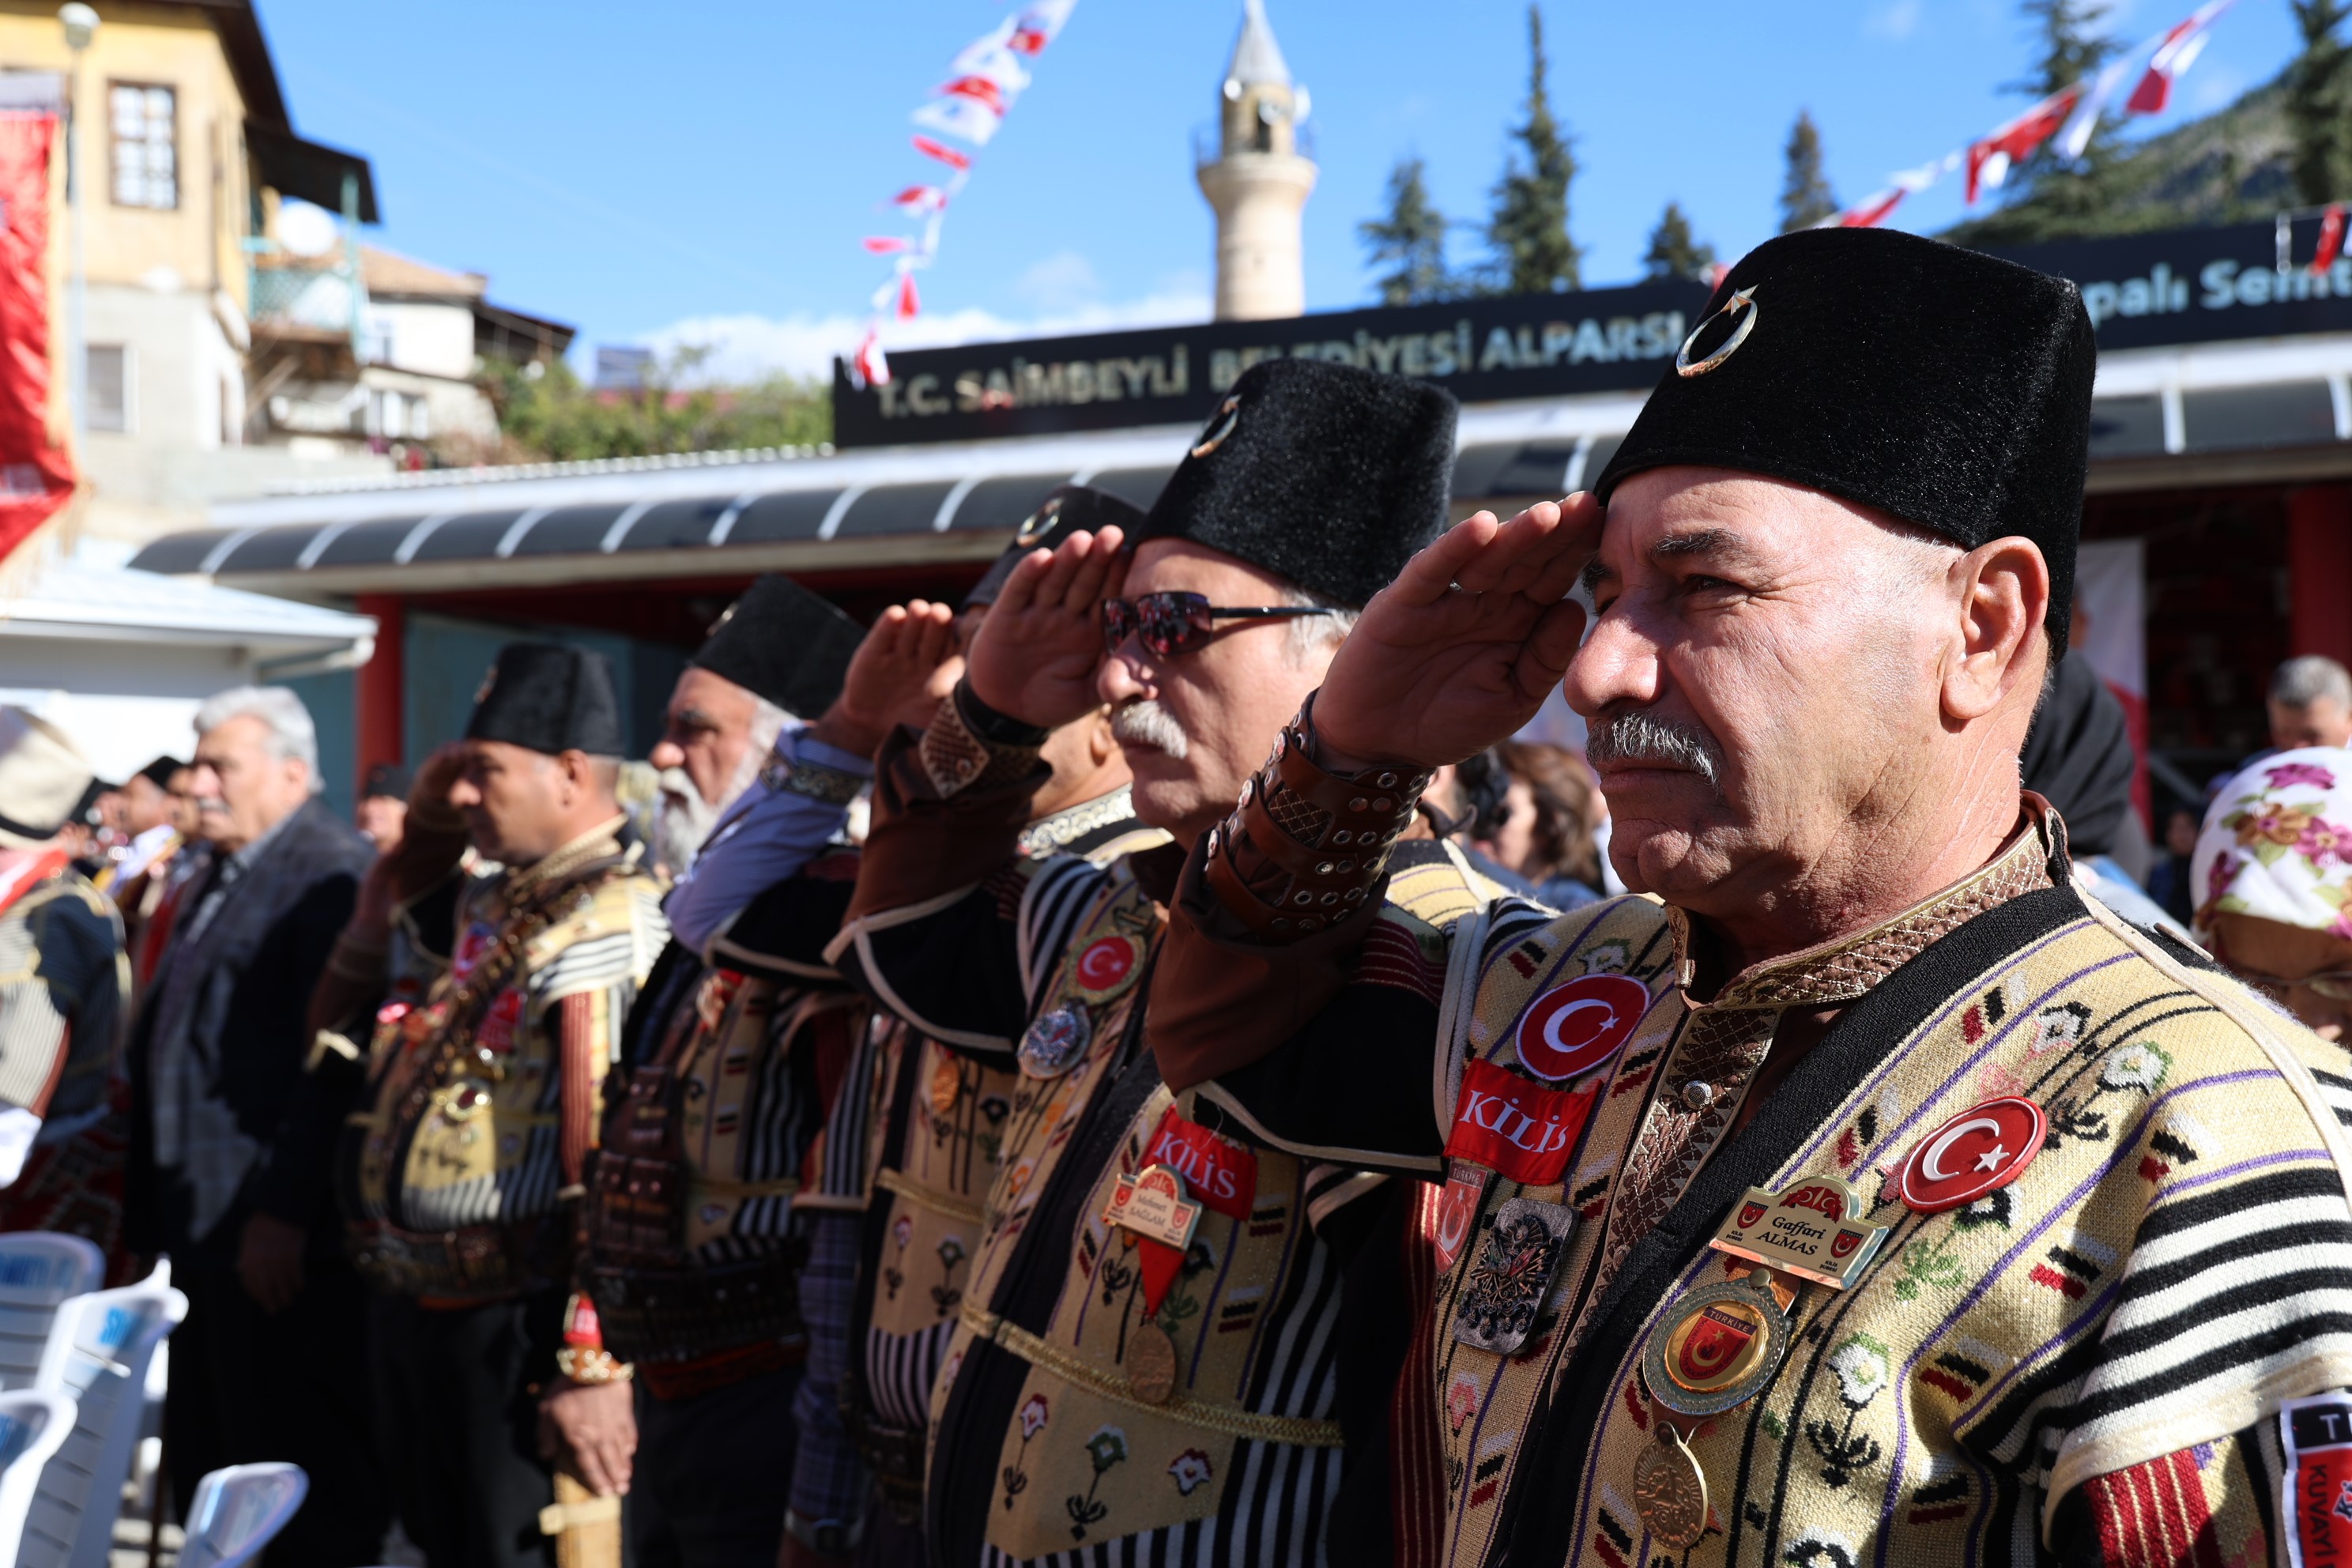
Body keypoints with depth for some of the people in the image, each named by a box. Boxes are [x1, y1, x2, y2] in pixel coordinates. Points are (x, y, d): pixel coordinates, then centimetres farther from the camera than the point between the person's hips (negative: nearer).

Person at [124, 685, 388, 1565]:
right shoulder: (216, 880, 18)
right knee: (209, 1475, 14)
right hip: (204, 1220, 10)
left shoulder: (334, 876, -12)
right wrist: (153, 1203, 17)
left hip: (281, 1229, -10)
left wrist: (285, 1209, -21)